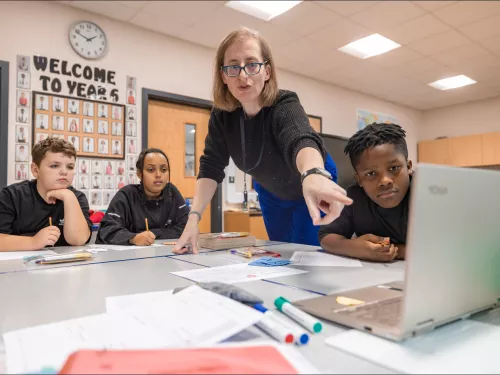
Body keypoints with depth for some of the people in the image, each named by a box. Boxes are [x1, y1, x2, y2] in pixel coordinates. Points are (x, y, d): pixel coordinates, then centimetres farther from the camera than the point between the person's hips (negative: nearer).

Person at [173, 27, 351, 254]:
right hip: (271, 196, 5)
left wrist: (314, 175, -79)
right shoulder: (221, 115, -20)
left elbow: (302, 140, -56)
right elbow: (211, 167, -23)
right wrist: (194, 218, -38)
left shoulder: (284, 106, -34)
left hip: (309, 188, -4)